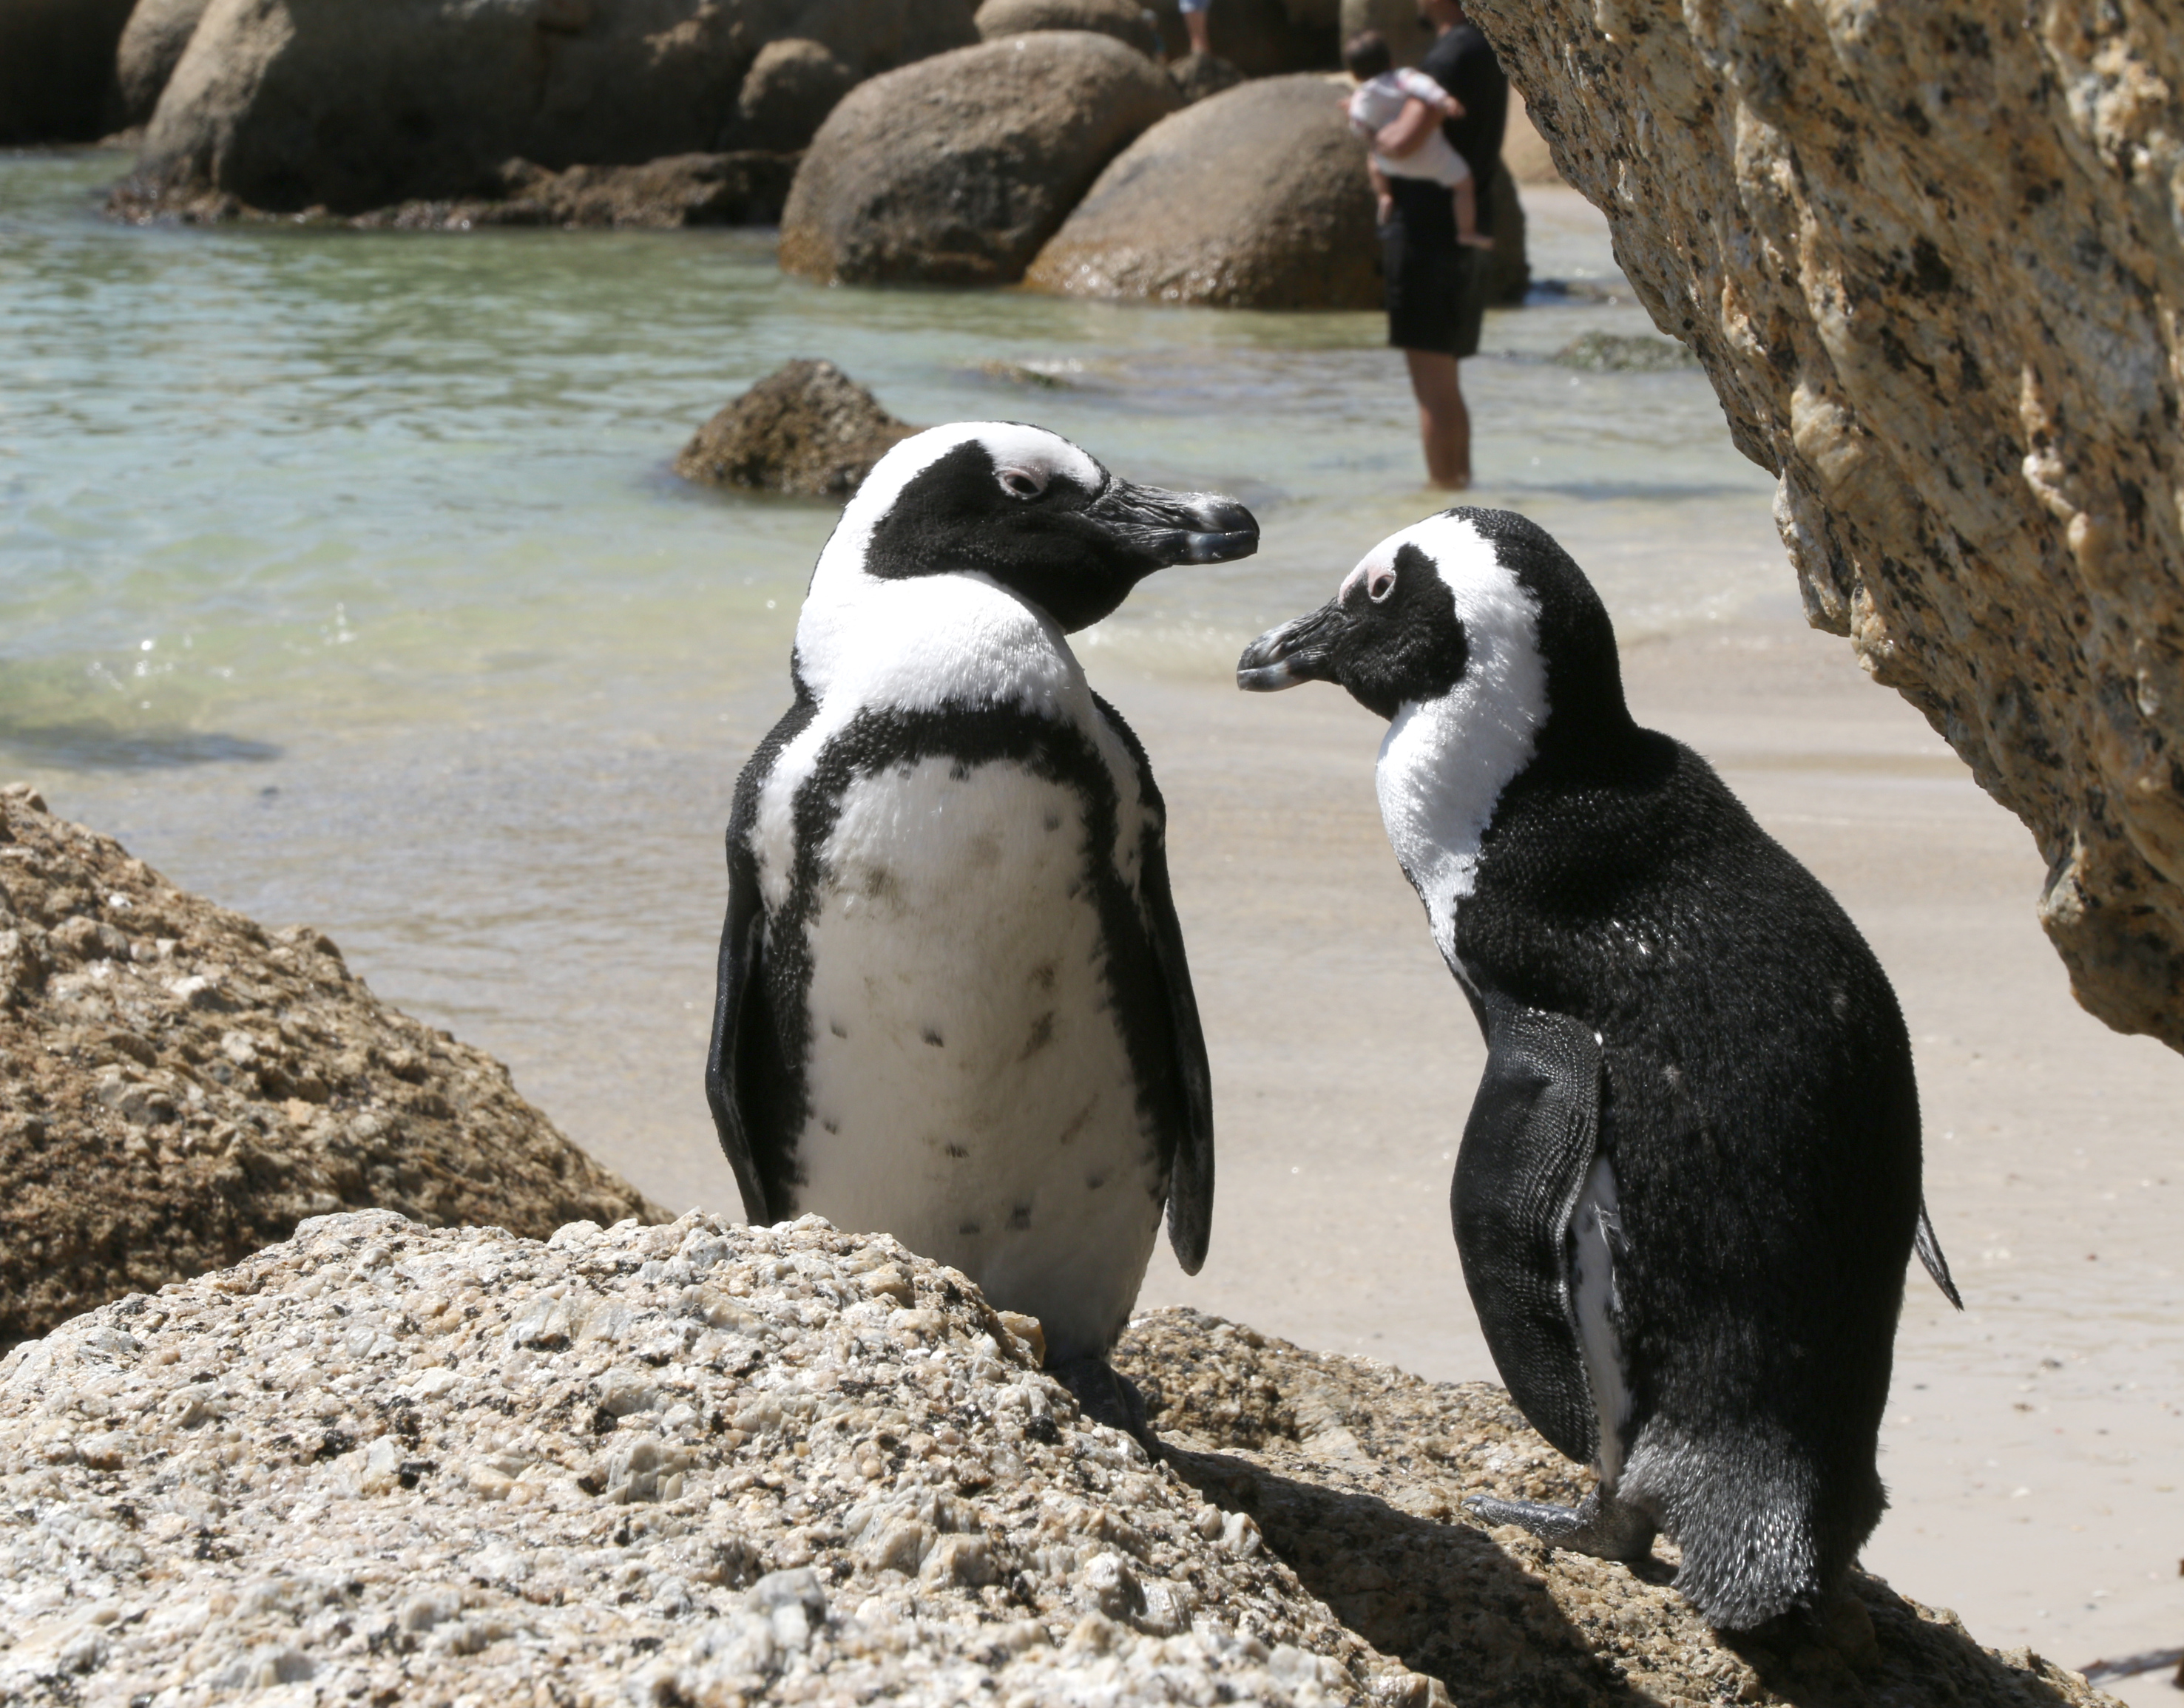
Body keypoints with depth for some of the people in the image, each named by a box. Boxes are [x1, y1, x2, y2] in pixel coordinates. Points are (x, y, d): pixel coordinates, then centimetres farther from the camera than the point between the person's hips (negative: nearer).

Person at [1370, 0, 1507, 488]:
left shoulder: (1454, 55, -17)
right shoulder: (1486, 50, 14)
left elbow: (1405, 141, -28)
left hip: (1428, 231, -10)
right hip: (1467, 233, 10)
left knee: (1432, 383, -6)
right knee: (1443, 381, 18)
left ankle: (1444, 484, -5)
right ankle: (1459, 478, 23)